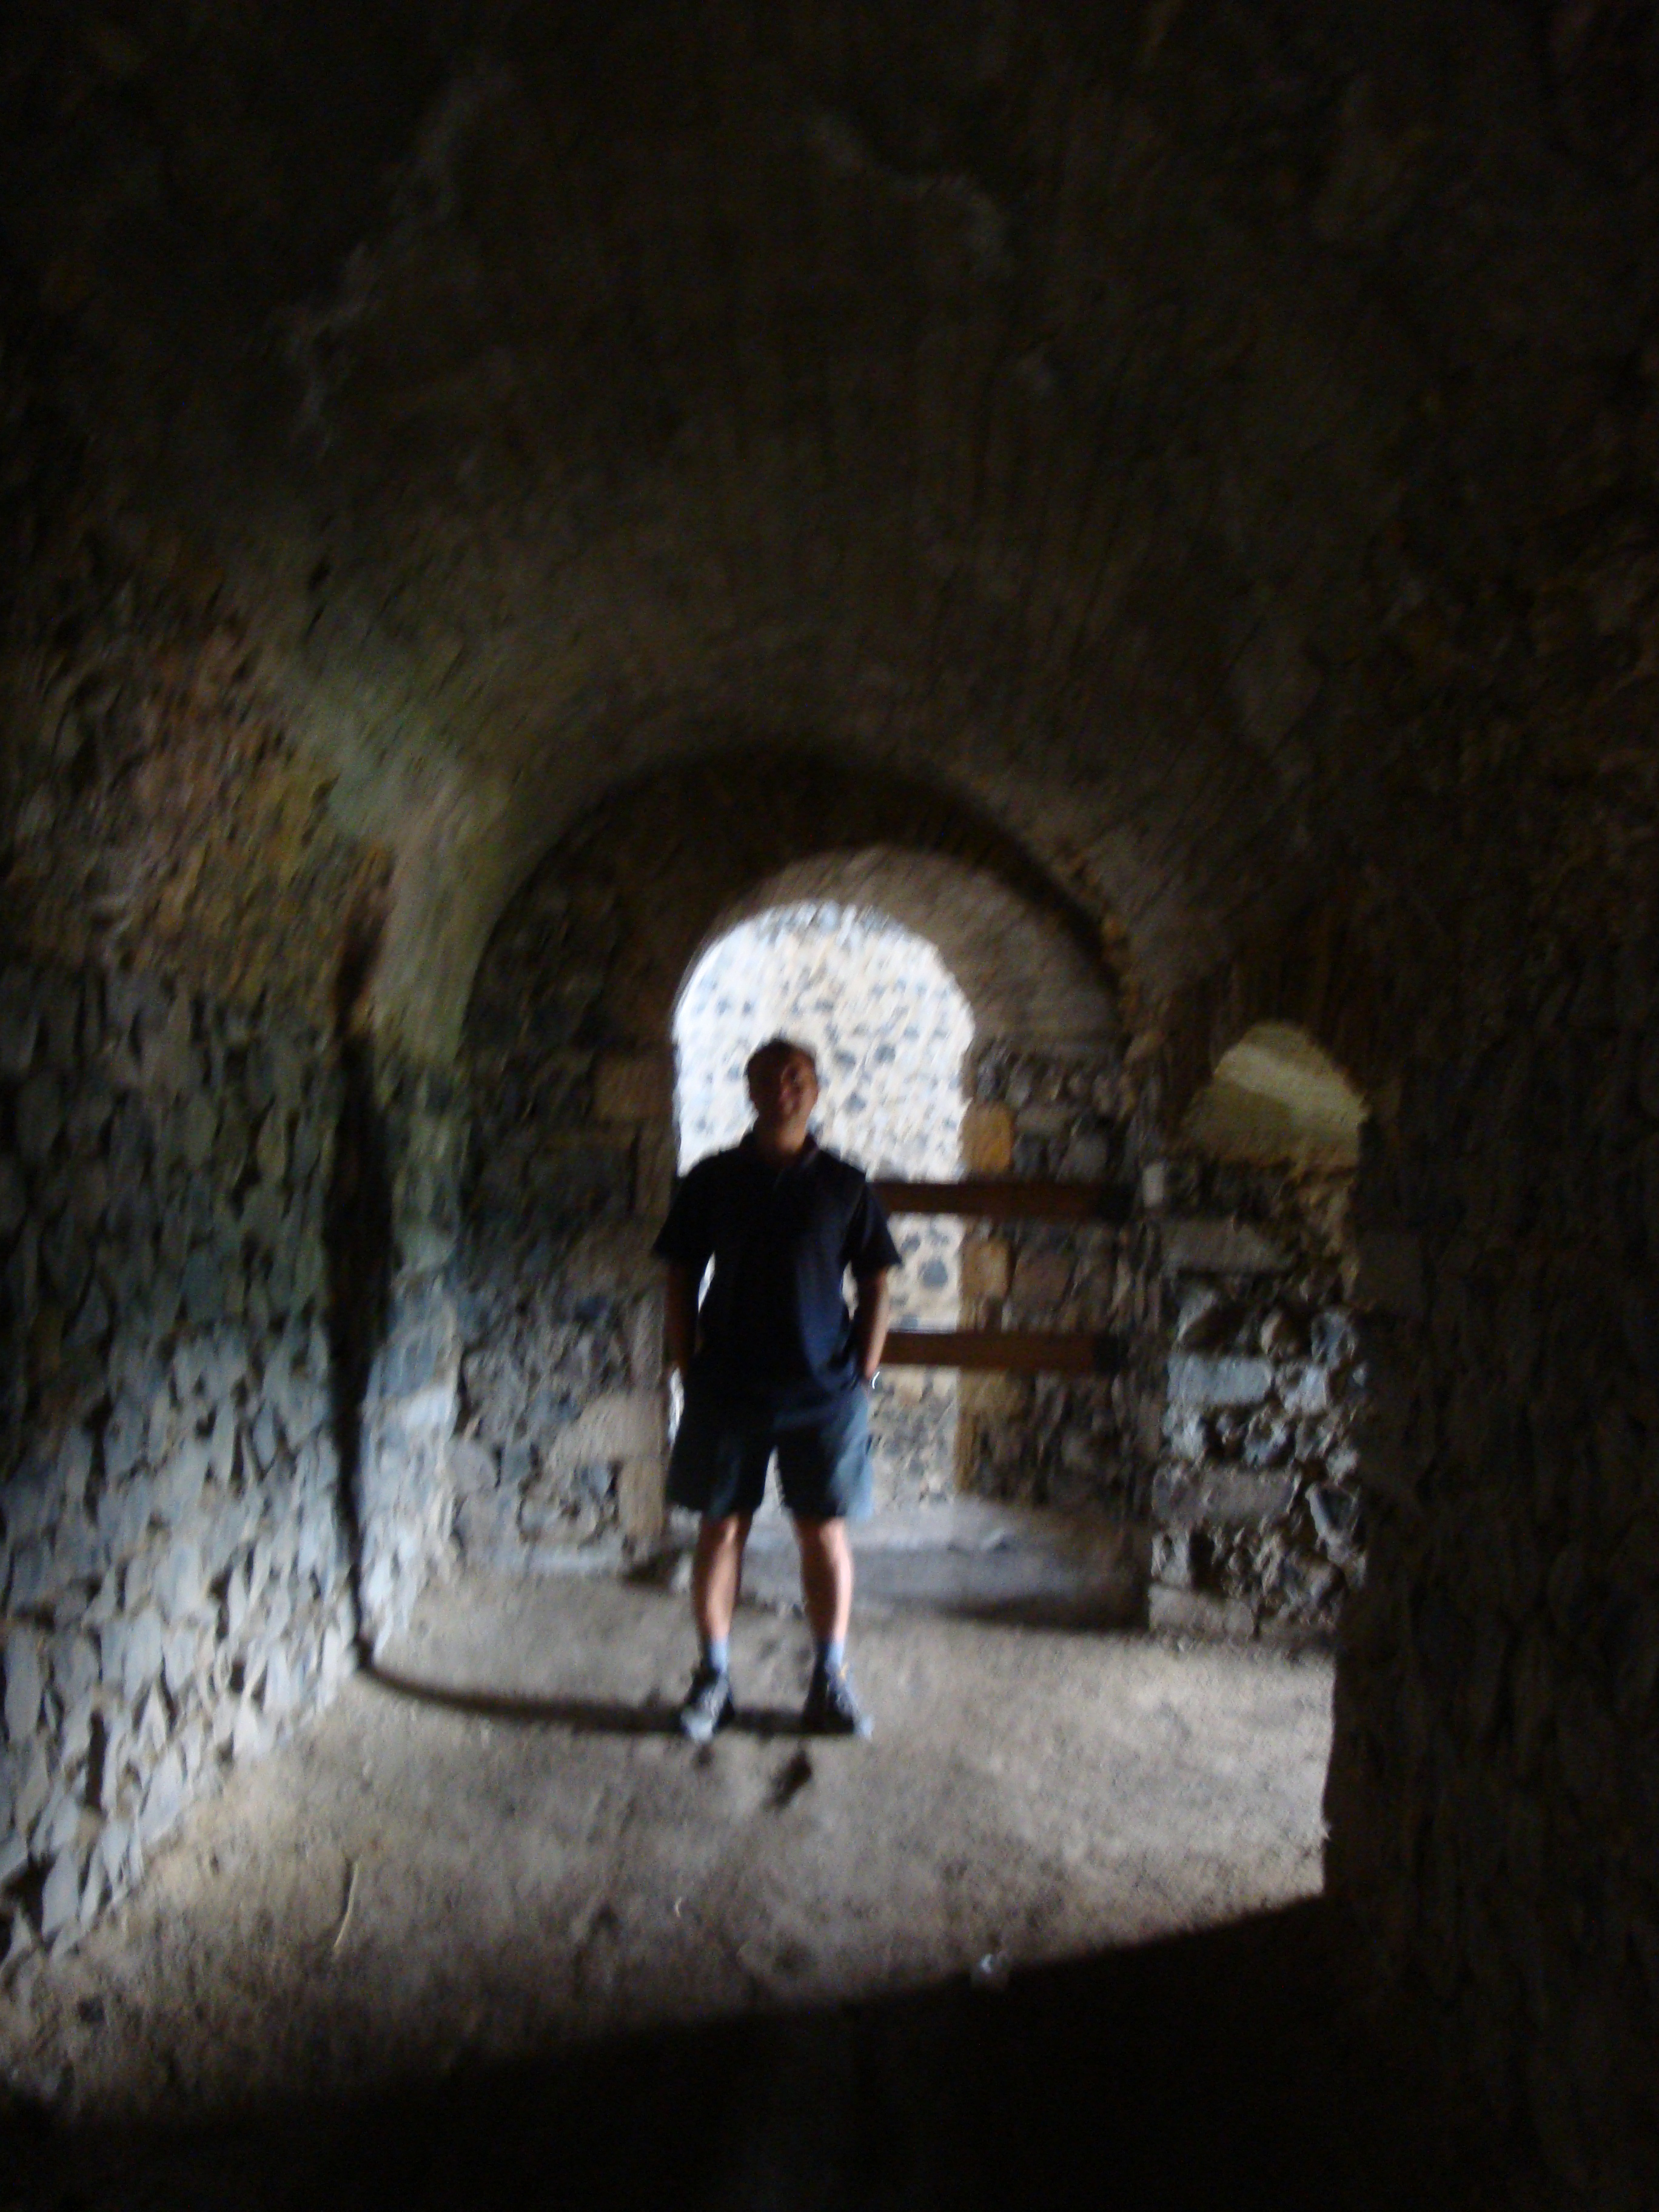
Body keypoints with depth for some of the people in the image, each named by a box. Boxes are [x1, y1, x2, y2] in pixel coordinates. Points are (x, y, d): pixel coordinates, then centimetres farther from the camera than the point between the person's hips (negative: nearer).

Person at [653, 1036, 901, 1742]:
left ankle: (830, 1682, 19)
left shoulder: (845, 1185, 2)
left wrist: (863, 1376, 0)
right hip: (726, 1387, 0)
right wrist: (687, 1368, 1)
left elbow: (874, 1287, 6)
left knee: (826, 1533, 5)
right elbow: (681, 1279, 6)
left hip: (824, 1391, 0)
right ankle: (713, 1677, 21)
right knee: (720, 1527, 7)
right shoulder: (711, 1180, 2)